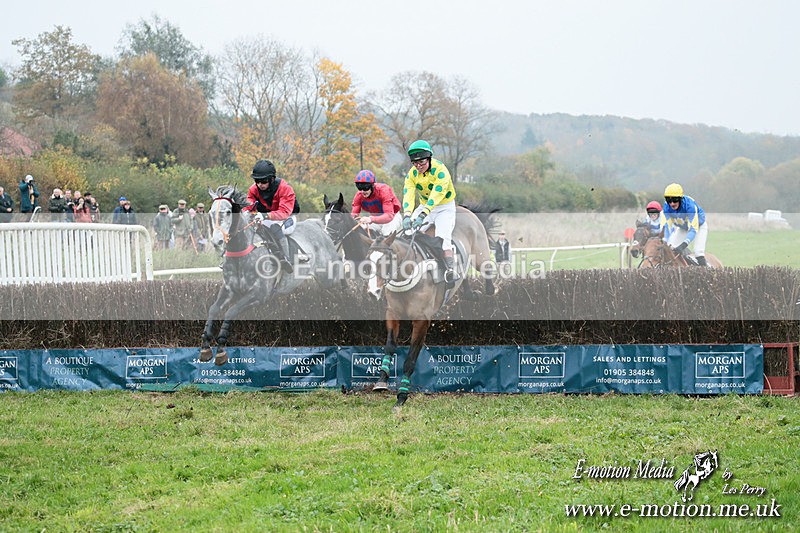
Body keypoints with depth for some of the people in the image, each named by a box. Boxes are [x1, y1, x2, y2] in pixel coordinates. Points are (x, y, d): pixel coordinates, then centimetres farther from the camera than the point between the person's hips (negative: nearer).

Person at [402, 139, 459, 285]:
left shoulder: (440, 170, -26)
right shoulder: (412, 174, -9)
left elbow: (437, 195, -35)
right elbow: (408, 195, -21)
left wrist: (422, 215, -45)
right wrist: (407, 215, -38)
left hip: (444, 208, -5)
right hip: (425, 206, 5)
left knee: (442, 237, -24)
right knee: (408, 229, -11)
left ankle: (450, 271, -24)